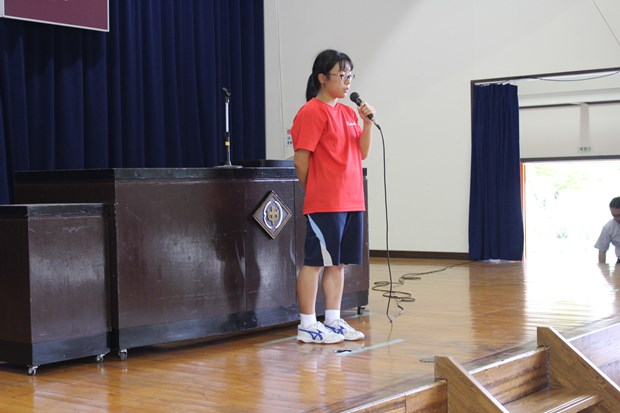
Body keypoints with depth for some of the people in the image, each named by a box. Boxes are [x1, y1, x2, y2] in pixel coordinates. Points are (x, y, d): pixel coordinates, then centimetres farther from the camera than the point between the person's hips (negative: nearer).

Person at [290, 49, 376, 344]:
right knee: (314, 262, -2)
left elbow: (362, 152, 14)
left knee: (338, 262, 12)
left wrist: (368, 122, 1)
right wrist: (315, 192, 0)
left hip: (351, 201, 8)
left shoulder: (348, 113, 16)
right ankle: (307, 326, 5)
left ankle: (333, 322, 20)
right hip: (324, 204, -8)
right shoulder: (312, 112, -9)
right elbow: (301, 159, -10)